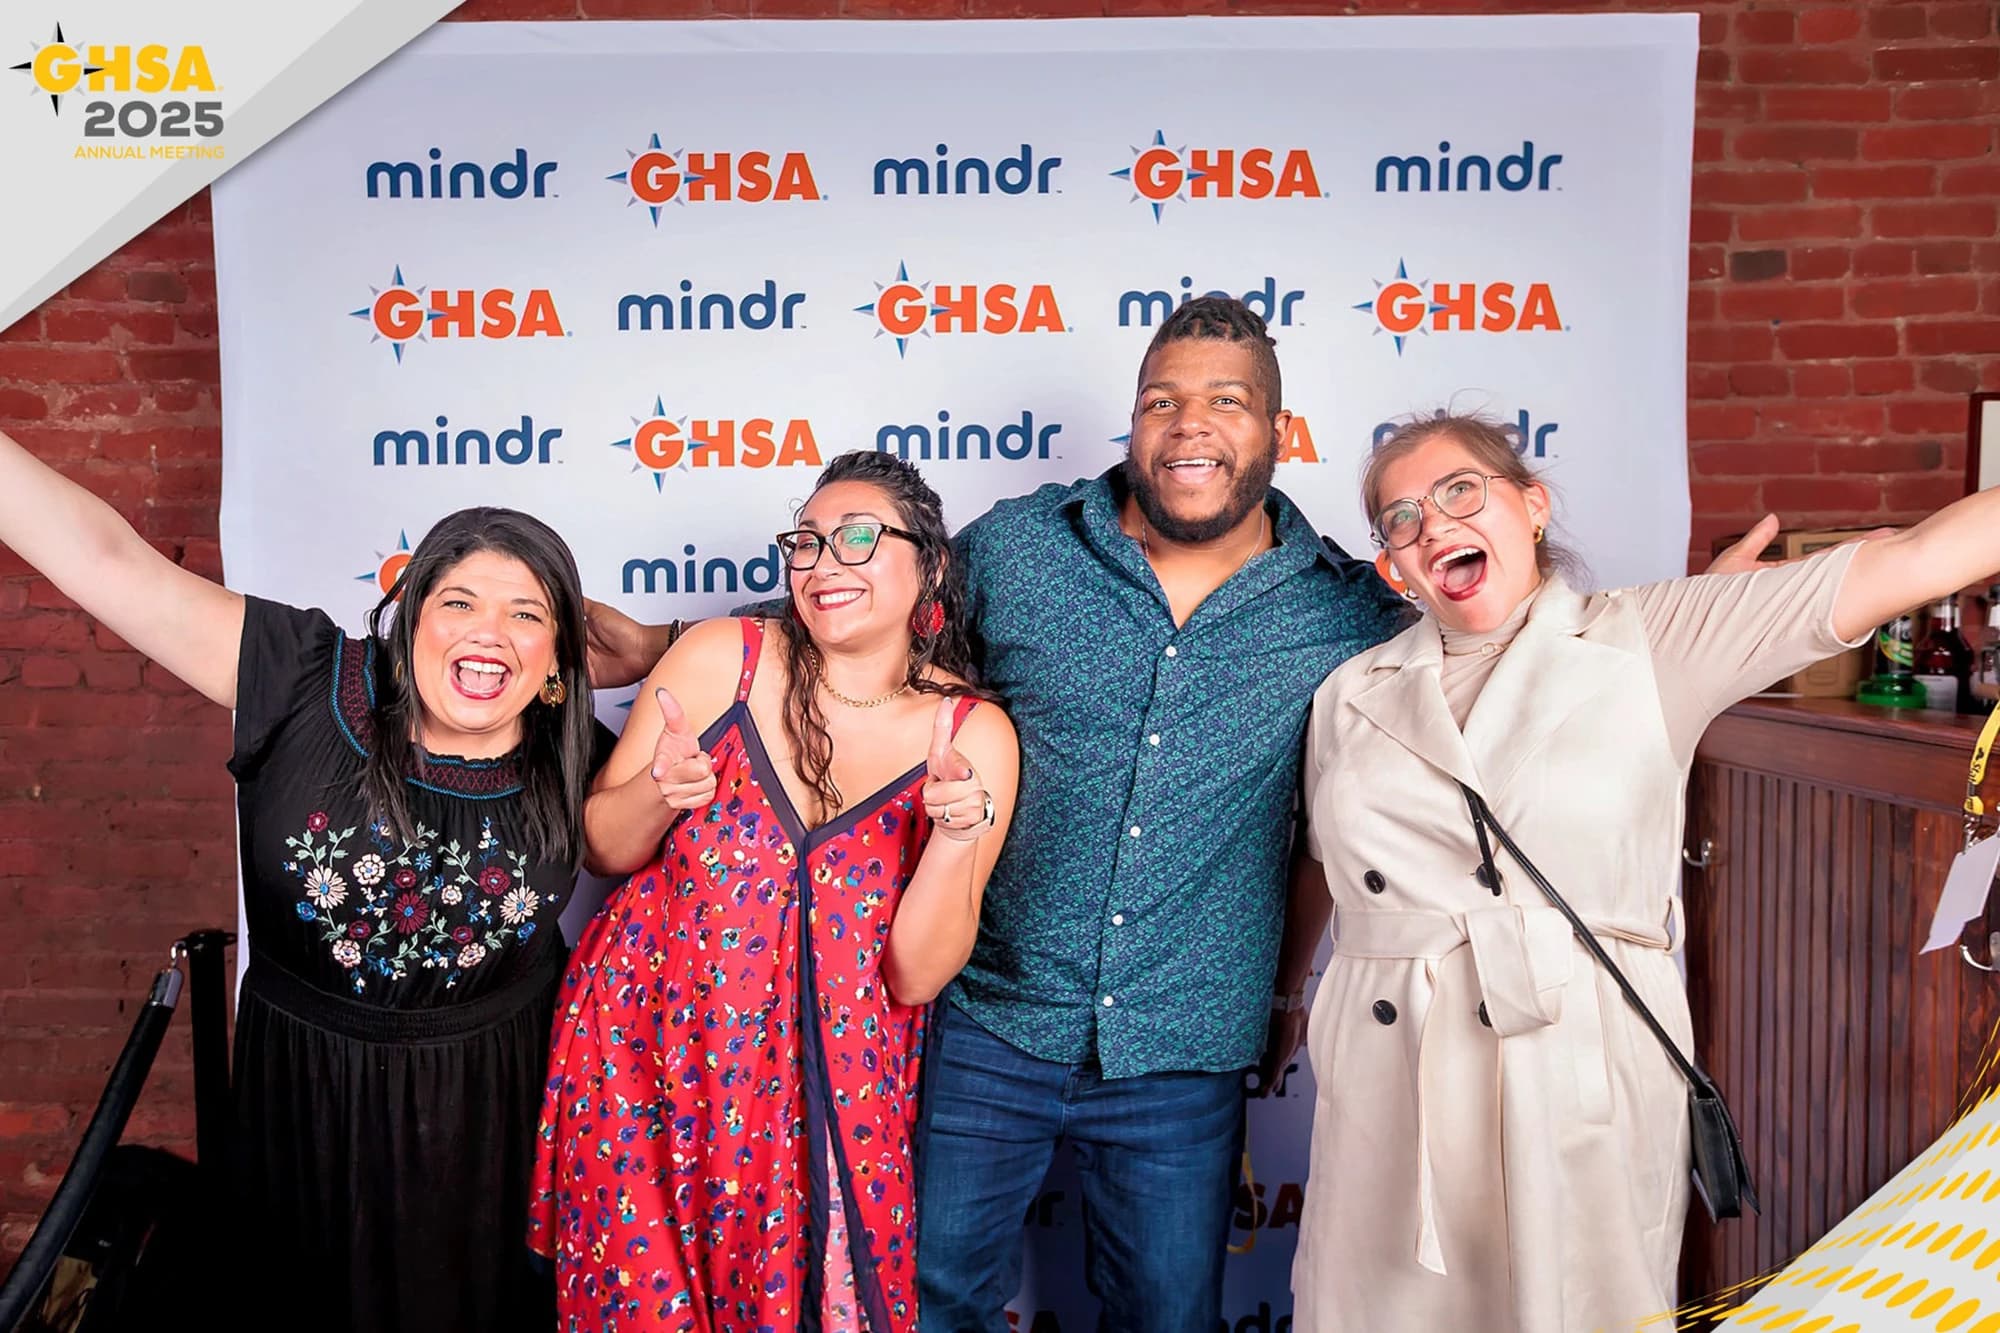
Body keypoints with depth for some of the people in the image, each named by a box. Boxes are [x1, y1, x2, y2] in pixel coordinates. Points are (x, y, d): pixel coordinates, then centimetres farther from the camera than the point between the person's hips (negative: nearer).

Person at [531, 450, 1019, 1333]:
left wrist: (958, 831, -23)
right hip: (645, 1060, 1)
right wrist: (658, 794, -20)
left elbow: (917, 974, -8)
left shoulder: (974, 737, -7)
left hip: (826, 1095, 0)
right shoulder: (721, 657, -7)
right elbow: (601, 849, 1)